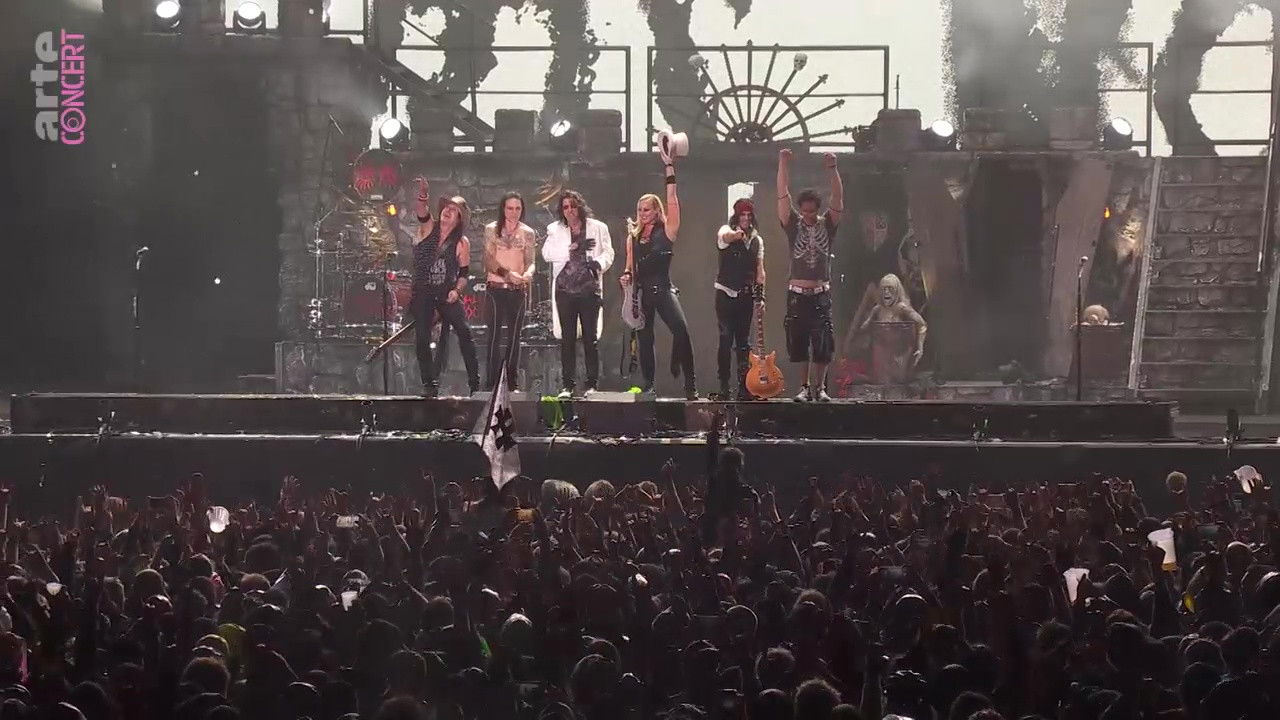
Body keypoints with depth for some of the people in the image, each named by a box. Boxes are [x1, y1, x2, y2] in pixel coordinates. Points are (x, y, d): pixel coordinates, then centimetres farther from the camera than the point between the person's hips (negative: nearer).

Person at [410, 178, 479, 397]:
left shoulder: (462, 243, 3)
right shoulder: (428, 228, 4)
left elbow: (464, 273, 5)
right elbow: (422, 213, -17)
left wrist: (457, 290, -14)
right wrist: (423, 196, -37)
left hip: (447, 294, -1)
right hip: (422, 293, 1)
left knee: (464, 333, -12)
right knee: (422, 338, -4)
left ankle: (474, 381, -7)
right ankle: (429, 383, 4)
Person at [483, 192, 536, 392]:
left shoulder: (527, 233, 9)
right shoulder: (492, 229, 4)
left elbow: (530, 261, 6)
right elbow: (489, 260, -2)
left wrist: (528, 273, -18)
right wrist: (508, 274, -18)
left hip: (518, 289, 2)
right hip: (496, 287, -2)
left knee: (515, 334, 4)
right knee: (495, 332, -8)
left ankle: (512, 382, 6)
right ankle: (492, 382, -8)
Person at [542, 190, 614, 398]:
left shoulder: (598, 228, 8)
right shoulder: (555, 230, 10)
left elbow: (608, 253, 6)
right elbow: (547, 253, -1)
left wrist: (598, 263, -15)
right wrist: (573, 248, -11)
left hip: (589, 289, -1)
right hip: (564, 290, 1)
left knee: (590, 338, -2)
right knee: (567, 339, 1)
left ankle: (592, 385, 3)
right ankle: (568, 385, 5)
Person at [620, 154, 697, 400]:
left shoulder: (666, 231, 1)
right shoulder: (633, 236, 13)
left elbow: (672, 200, -7)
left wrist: (669, 167, -10)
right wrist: (626, 276, -3)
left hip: (664, 289, -5)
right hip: (642, 292, 5)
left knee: (681, 329, -23)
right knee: (644, 339, 5)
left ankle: (690, 384, -20)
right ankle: (649, 386, 14)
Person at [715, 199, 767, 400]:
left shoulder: (757, 240, 11)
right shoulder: (726, 231, -4)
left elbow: (759, 270, 11)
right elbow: (726, 237, -30)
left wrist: (760, 297, 2)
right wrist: (738, 234, -54)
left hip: (746, 296, 4)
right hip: (726, 293, -4)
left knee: (743, 342, 5)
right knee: (726, 340, -7)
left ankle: (744, 387, 7)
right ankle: (724, 386, -4)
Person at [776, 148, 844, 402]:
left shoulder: (827, 224, 5)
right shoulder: (793, 224, 4)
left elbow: (838, 198, -6)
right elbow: (783, 195, -4)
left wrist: (832, 168, -17)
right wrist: (783, 164, -13)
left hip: (821, 294, 0)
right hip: (797, 293, 0)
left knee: (823, 344, -4)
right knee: (799, 343, 1)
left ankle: (820, 387, 3)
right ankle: (805, 387, 10)